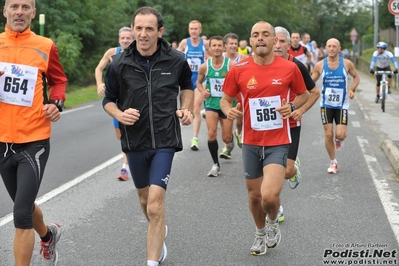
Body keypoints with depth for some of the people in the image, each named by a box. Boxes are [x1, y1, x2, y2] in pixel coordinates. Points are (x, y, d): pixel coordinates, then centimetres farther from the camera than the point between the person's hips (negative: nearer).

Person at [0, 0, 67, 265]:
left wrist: (56, 103, -8)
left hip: (34, 141, -4)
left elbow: (58, 80, 11)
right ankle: (48, 236, 52)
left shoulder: (45, 46, -4)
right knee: (24, 206, 22)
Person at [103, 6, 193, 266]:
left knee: (155, 207, -14)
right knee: (145, 199, 21)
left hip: (165, 141, -2)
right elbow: (108, 100, 5)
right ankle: (160, 233, 52)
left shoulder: (176, 60, -6)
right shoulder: (120, 64, -7)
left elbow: (187, 86, 15)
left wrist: (185, 109, -2)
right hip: (134, 140, 3)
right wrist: (119, 115, -15)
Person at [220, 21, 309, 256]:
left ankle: (273, 223, 17)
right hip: (251, 142, 2)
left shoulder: (289, 68, -6)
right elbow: (225, 99, 6)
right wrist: (229, 110, -16)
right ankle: (261, 234, 44)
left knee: (269, 195, -19)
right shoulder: (238, 70, -5)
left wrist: (292, 106, -10)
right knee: (254, 195, 14)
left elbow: (304, 94, 10)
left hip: (278, 142, -2)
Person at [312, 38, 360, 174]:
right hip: (326, 104, 1)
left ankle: (339, 140, 29)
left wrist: (352, 89, -7)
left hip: (342, 105, -1)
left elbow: (356, 77, 10)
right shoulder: (320, 65, -4)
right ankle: (333, 163, 17)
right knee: (328, 134, 0)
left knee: (340, 135, -11)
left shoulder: (346, 63, -5)